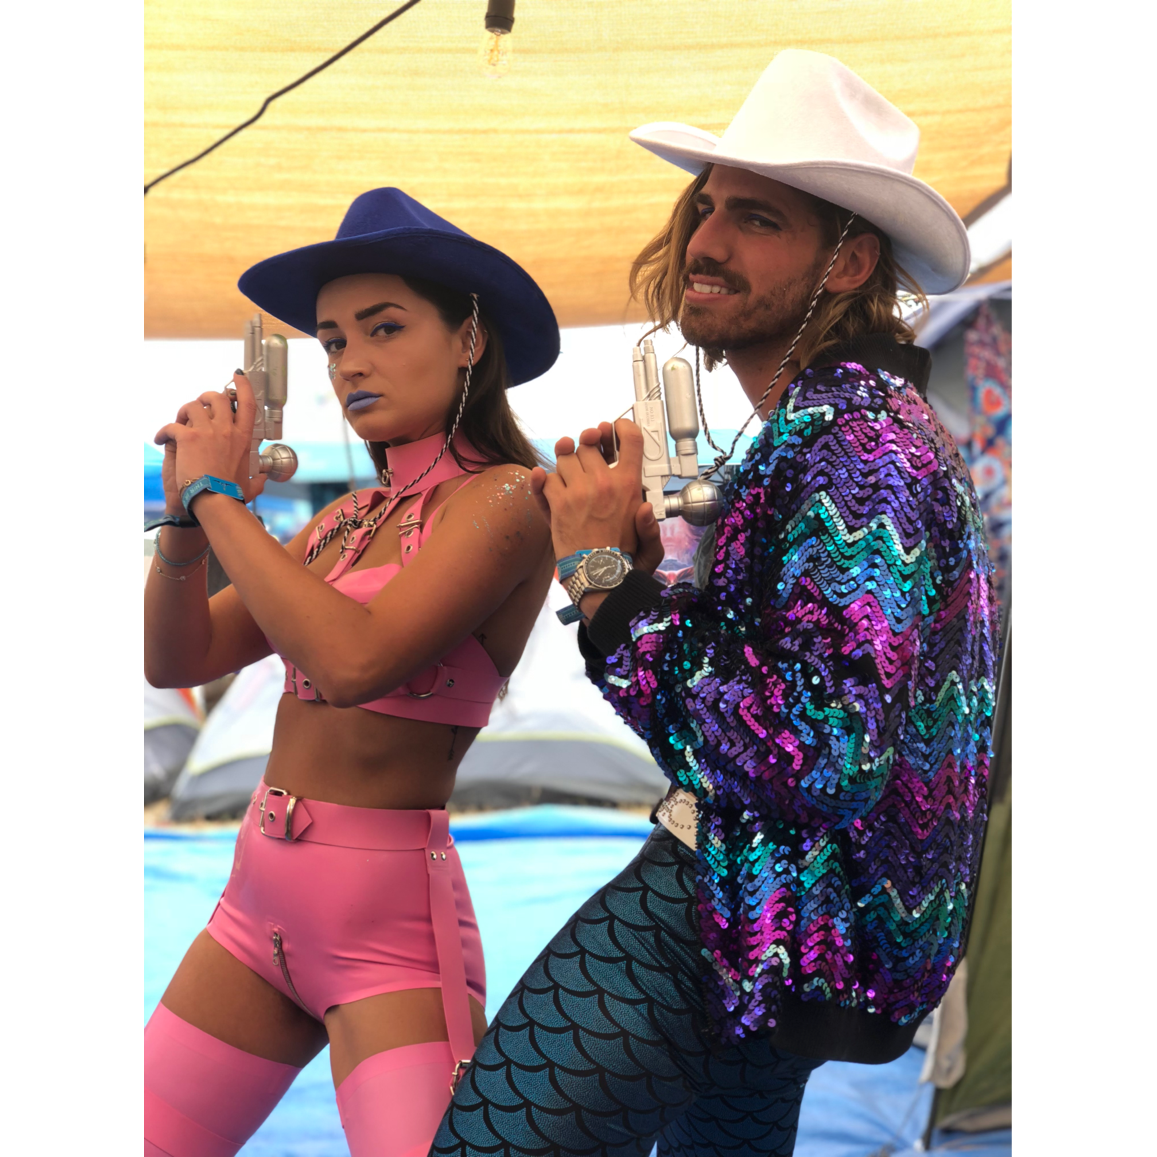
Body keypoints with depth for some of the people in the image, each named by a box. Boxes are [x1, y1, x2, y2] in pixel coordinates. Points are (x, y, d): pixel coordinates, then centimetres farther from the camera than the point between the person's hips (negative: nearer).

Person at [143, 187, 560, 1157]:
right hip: (259, 902, 8)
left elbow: (354, 661, -27)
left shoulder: (502, 499, -12)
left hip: (391, 920, -7)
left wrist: (220, 497, -15)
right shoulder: (350, 517, 10)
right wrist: (186, 515, -6)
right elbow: (178, 661, 11)